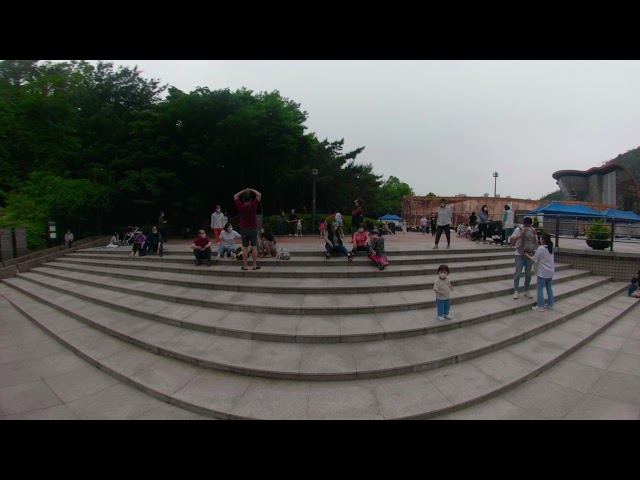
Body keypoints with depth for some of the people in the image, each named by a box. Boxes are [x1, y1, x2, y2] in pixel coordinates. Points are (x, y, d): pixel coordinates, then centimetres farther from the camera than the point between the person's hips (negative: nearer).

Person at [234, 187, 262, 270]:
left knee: (245, 248, 4)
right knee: (254, 247, 2)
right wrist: (251, 190, 9)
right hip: (253, 229, -1)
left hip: (244, 229, 2)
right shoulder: (253, 205, -9)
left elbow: (235, 196, 11)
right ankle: (255, 265, 1)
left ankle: (245, 266, 5)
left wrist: (244, 191, 12)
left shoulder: (240, 206, -5)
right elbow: (259, 195, 0)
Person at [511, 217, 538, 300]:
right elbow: (512, 239, -19)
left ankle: (526, 291, 21)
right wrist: (521, 235, -30)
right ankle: (516, 291, 7)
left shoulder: (533, 230, 3)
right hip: (520, 254, -4)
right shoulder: (519, 229, -10)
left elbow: (536, 243, 8)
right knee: (518, 273, -1)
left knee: (528, 274, 10)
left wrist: (535, 235, -10)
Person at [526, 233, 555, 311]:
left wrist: (528, 256, 4)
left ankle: (540, 306, 3)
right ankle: (550, 304, 24)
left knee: (540, 289, -1)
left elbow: (535, 260, -12)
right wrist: (532, 255, 12)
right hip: (550, 272, 8)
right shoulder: (551, 248, 7)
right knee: (549, 288, 16)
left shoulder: (541, 249, -18)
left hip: (542, 272, -8)